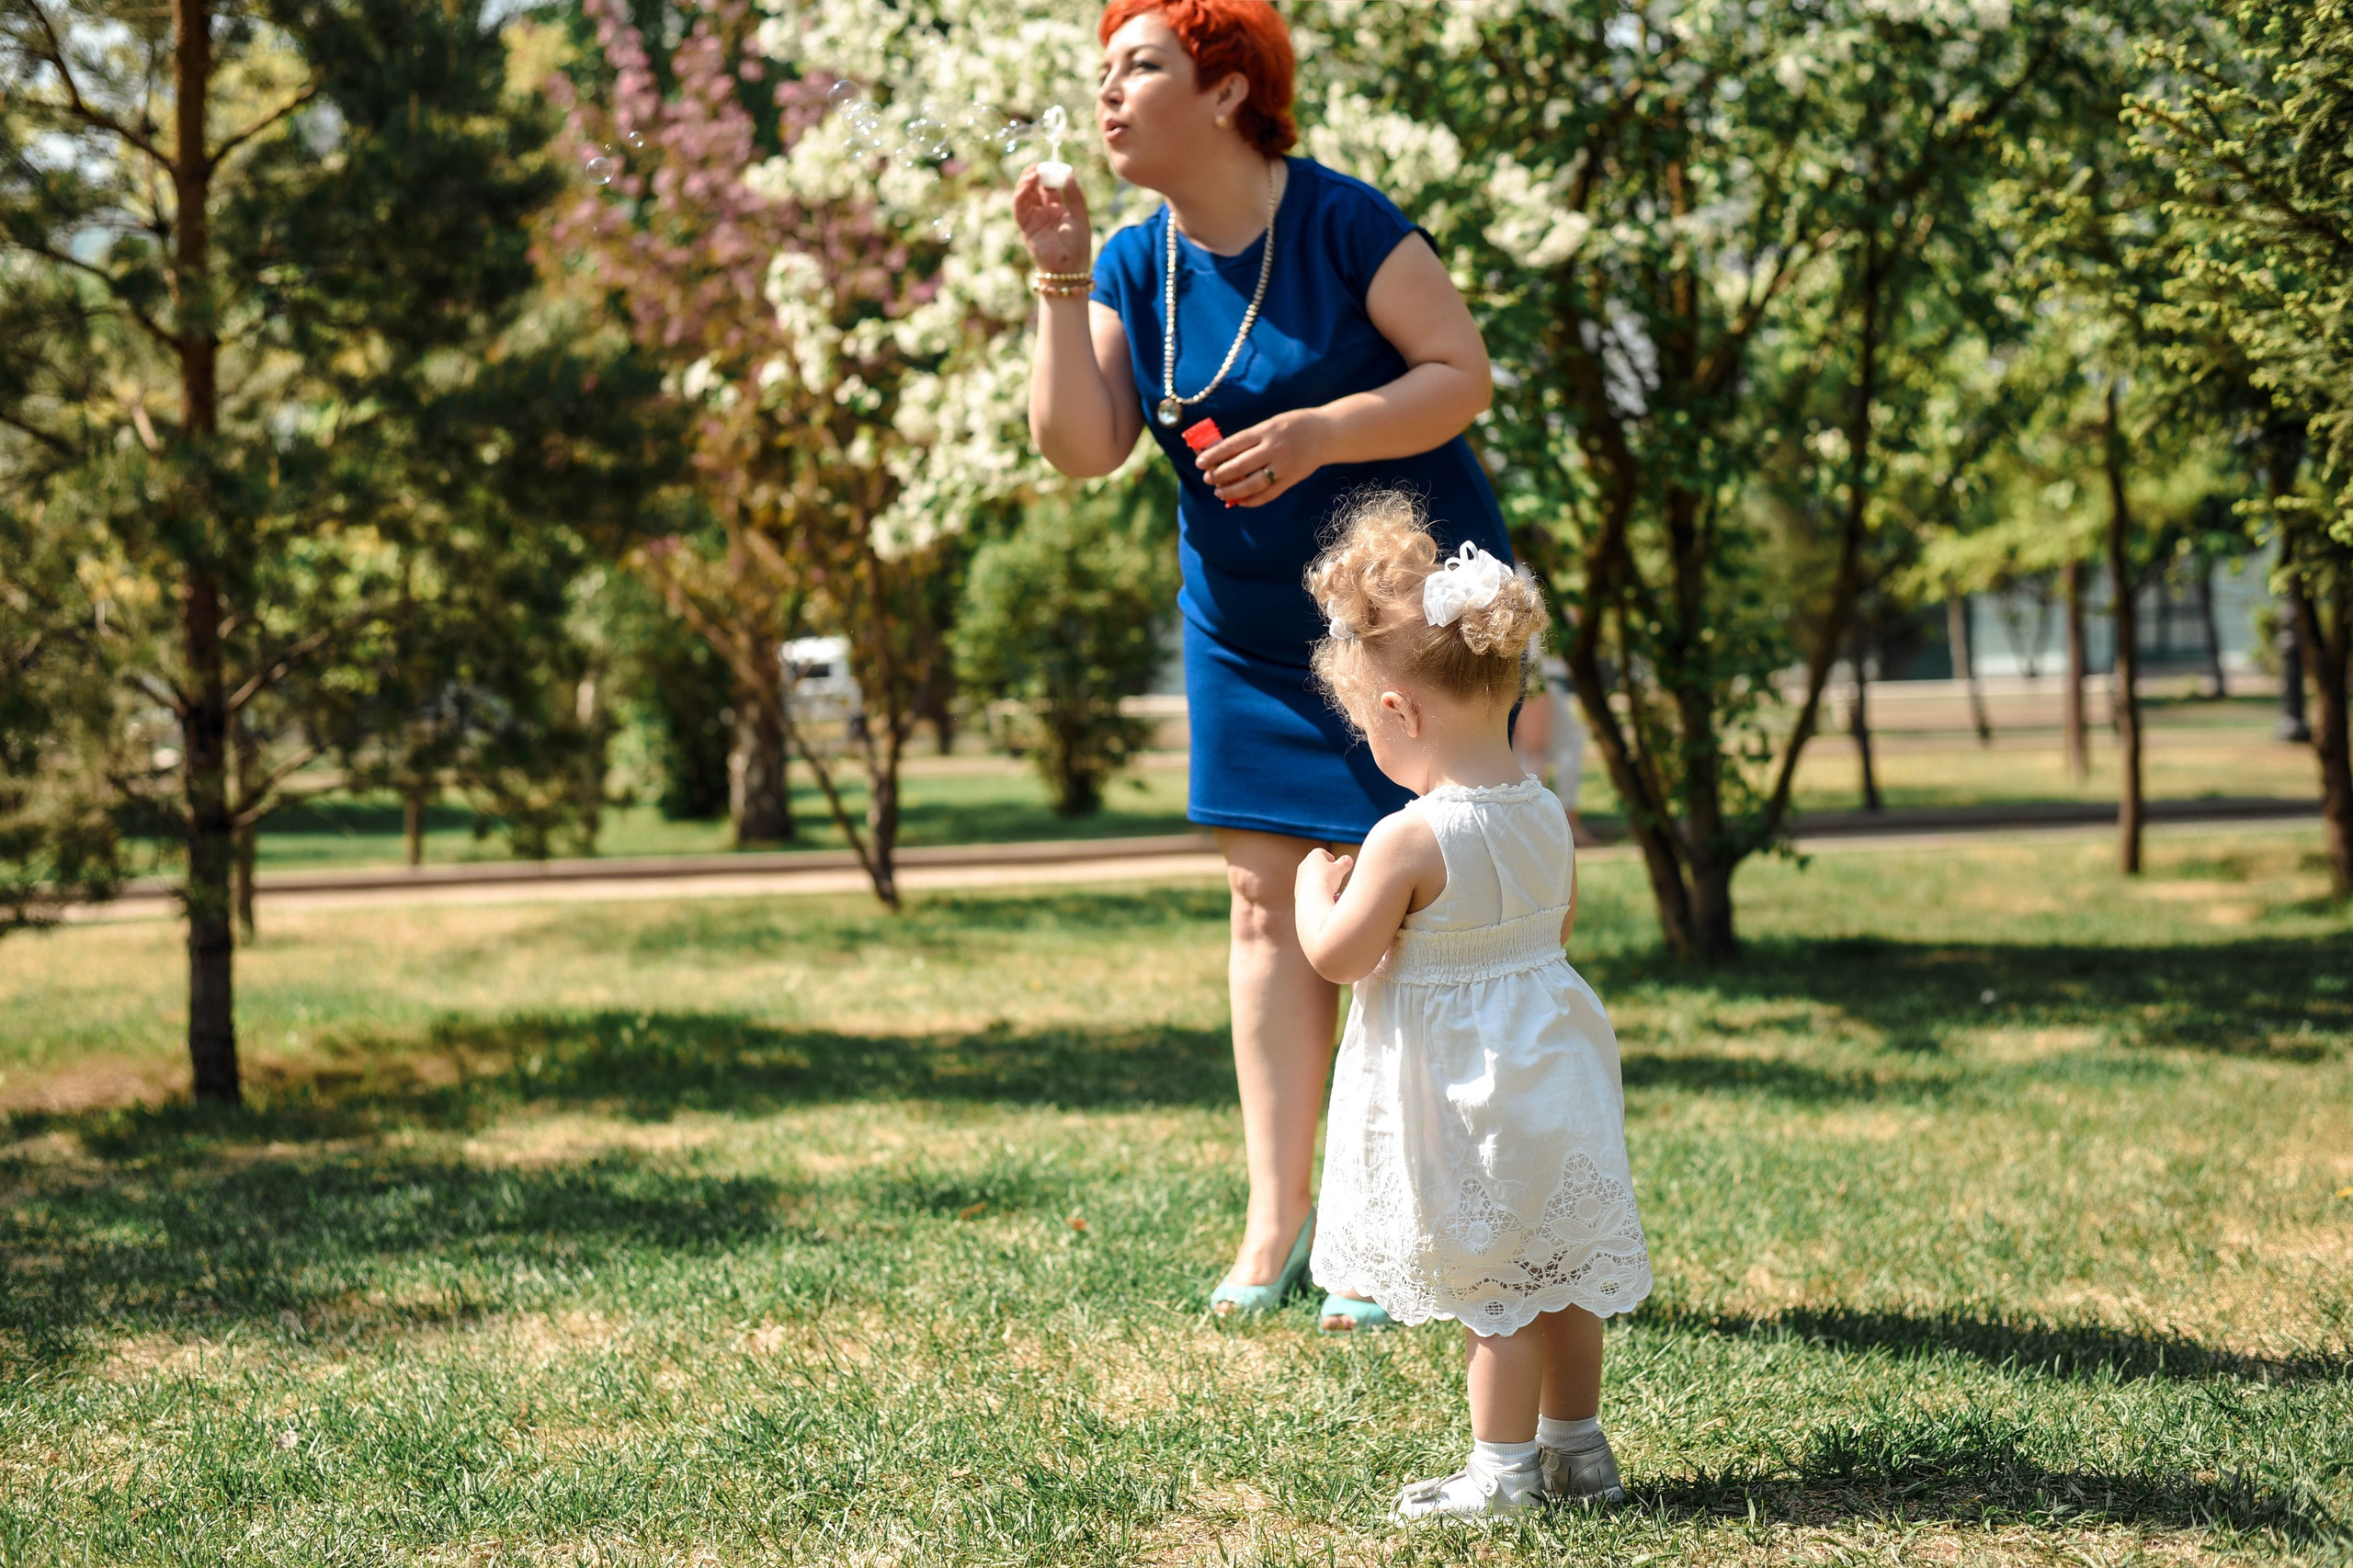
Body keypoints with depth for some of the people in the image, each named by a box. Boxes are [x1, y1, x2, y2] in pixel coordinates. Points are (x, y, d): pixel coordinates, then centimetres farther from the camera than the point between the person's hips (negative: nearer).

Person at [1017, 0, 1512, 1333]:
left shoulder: (1341, 222, -15)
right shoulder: (1138, 266, 1)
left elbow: (1465, 374, -15)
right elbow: (1081, 446, -6)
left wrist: (1316, 434, -27)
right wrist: (1062, 280, -13)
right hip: (1249, 630, 6)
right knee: (1269, 906, 5)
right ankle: (1280, 1219, 12)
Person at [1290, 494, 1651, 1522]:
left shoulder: (1408, 840, -23)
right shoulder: (1547, 815, 0)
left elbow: (1337, 956, -16)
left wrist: (1316, 885, 1)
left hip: (1466, 1096, -8)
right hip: (1552, 1072, 8)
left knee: (1494, 1289, 2)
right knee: (1558, 1272, 17)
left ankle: (1502, 1471, 10)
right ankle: (1577, 1445, 28)